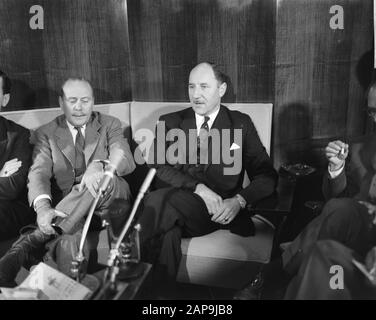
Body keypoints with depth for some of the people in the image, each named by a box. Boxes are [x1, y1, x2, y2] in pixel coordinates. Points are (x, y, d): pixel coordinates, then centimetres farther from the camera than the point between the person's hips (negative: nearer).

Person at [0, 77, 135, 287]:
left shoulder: (110, 125, 11)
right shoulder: (47, 133, 11)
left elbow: (127, 161, -6)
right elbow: (39, 173, -5)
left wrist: (99, 166, -32)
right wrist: (43, 206, -30)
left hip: (108, 201, 1)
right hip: (65, 209, 0)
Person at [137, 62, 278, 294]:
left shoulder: (241, 124, 11)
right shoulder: (170, 123, 13)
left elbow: (266, 175, 5)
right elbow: (159, 168, -1)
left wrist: (239, 201, -14)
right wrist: (198, 188, -17)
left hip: (220, 212, -1)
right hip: (176, 205, 2)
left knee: (160, 200, -31)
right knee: (167, 233, -35)